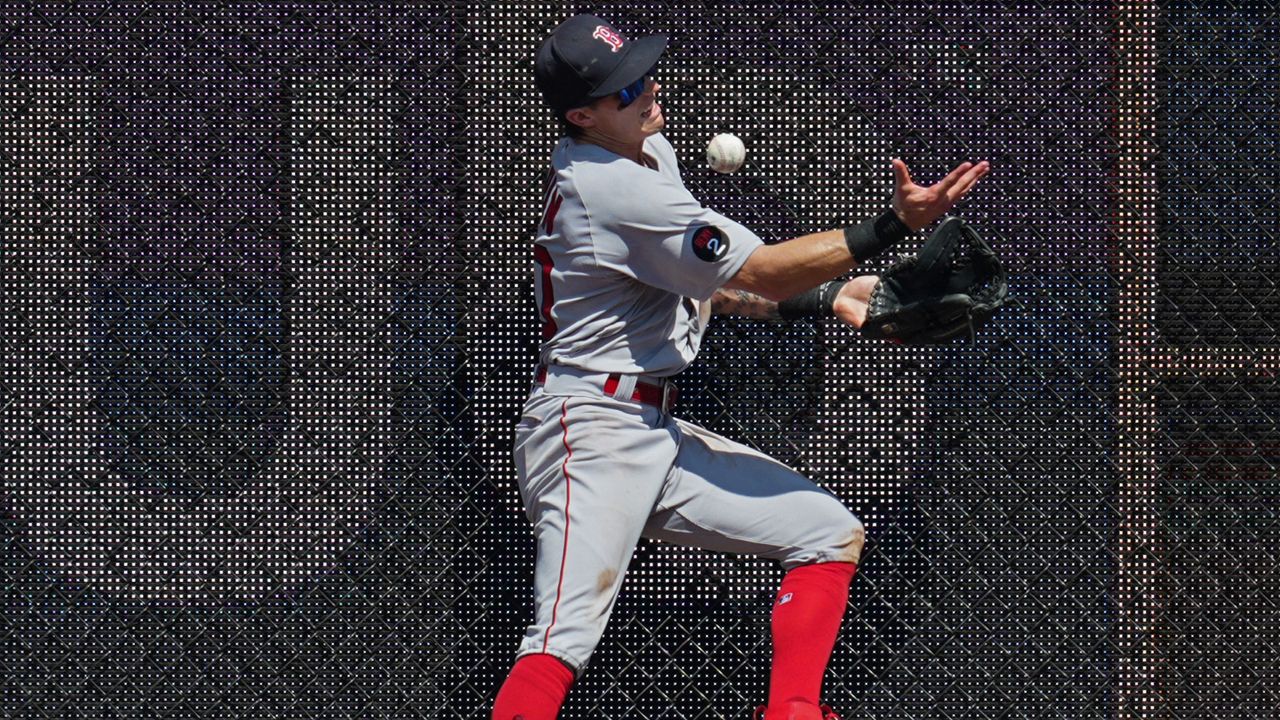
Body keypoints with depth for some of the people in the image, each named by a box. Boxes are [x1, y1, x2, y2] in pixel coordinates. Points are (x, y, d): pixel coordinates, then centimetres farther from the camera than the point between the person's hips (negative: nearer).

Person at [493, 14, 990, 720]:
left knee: (831, 534, 8)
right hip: (591, 432, -10)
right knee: (568, 629, -23)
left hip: (656, 434, 10)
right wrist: (894, 224, -18)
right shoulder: (614, 191, -19)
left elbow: (707, 285, 20)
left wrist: (826, 298, 8)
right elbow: (758, 274, -17)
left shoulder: (650, 152, 12)